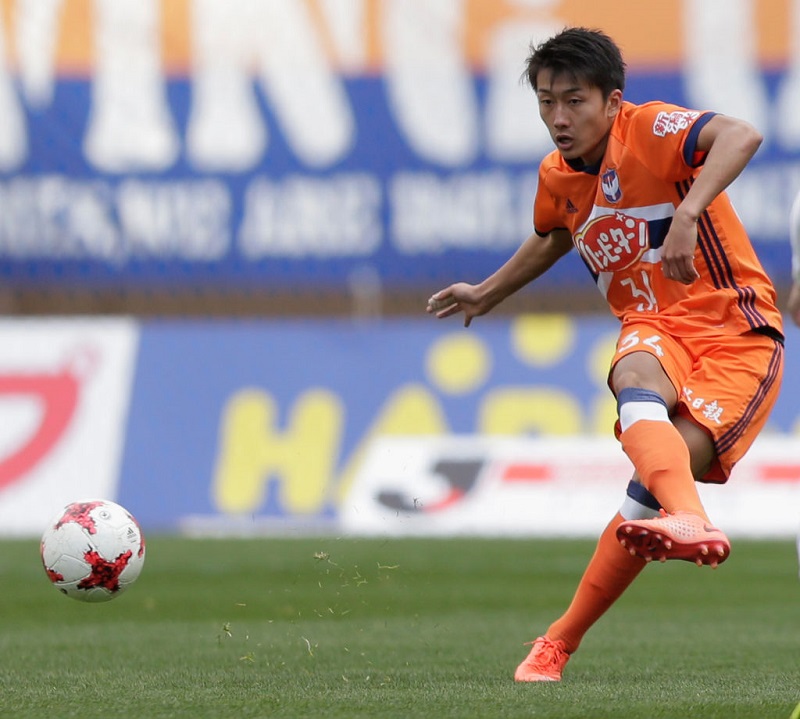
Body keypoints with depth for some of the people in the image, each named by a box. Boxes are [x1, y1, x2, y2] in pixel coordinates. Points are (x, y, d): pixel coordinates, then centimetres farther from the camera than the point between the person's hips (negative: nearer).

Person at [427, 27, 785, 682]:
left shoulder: (648, 130, -13)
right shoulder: (558, 176, 9)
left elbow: (740, 136, -33)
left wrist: (687, 214, -45)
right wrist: (487, 294, 42)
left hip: (738, 337, -4)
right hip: (654, 327, 4)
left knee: (659, 479, -23)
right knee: (637, 383, -36)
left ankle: (560, 644, -17)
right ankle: (687, 520, -62)